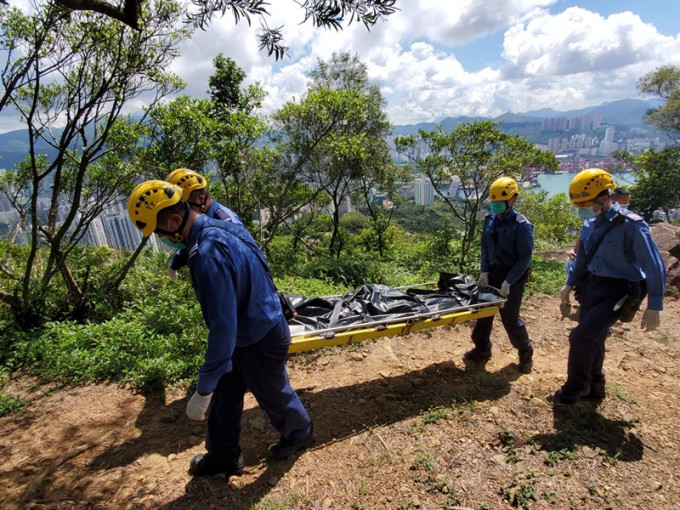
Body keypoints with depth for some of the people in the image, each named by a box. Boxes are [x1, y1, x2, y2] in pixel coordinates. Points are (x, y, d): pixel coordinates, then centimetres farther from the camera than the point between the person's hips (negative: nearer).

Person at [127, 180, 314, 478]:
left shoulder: (208, 254, -34)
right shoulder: (220, 228, -3)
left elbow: (223, 327, -34)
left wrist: (202, 391, -25)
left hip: (259, 341, -9)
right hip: (252, 330, 9)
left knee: (272, 395, 18)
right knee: (224, 394, 20)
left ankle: (300, 434, 46)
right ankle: (223, 454, 40)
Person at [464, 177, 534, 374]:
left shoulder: (522, 225, -16)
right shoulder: (490, 219, 2)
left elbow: (524, 258, -16)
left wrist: (508, 282, -20)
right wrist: (484, 271, -3)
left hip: (512, 277, -6)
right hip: (491, 273, 6)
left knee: (510, 317, 1)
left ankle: (525, 352, 26)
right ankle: (482, 348, 28)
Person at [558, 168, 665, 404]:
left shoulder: (631, 225, -18)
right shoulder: (590, 224, 3)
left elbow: (654, 266, -16)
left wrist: (653, 308, -15)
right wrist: (569, 284, 16)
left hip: (617, 292, -7)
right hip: (591, 286, 7)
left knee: (581, 336, -15)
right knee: (592, 340, 16)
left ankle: (576, 387, 8)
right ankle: (594, 387, 37)